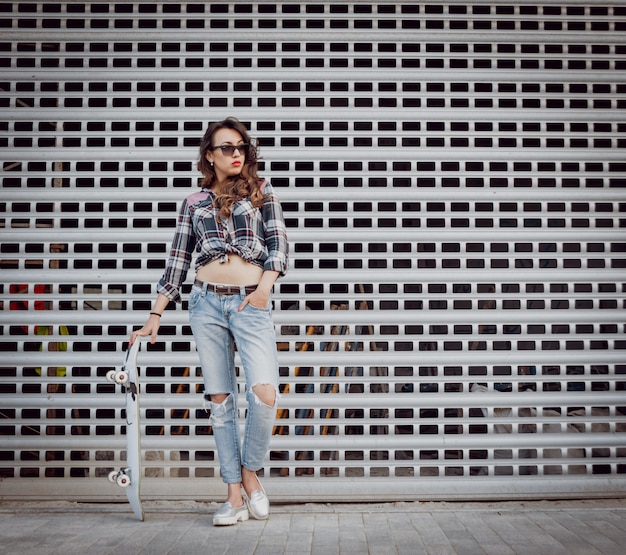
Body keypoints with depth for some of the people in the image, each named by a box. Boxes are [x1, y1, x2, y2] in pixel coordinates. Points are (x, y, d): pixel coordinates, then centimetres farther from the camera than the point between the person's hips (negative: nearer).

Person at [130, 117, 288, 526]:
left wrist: (266, 284, -13)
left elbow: (279, 243, 4)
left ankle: (250, 472, 9)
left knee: (265, 394, -16)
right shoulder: (194, 203, 13)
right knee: (220, 398, 1)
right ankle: (235, 495, 9)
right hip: (207, 301, 2)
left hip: (251, 303, -1)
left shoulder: (261, 192, 12)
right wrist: (156, 316, 9)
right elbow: (178, 262, 13)